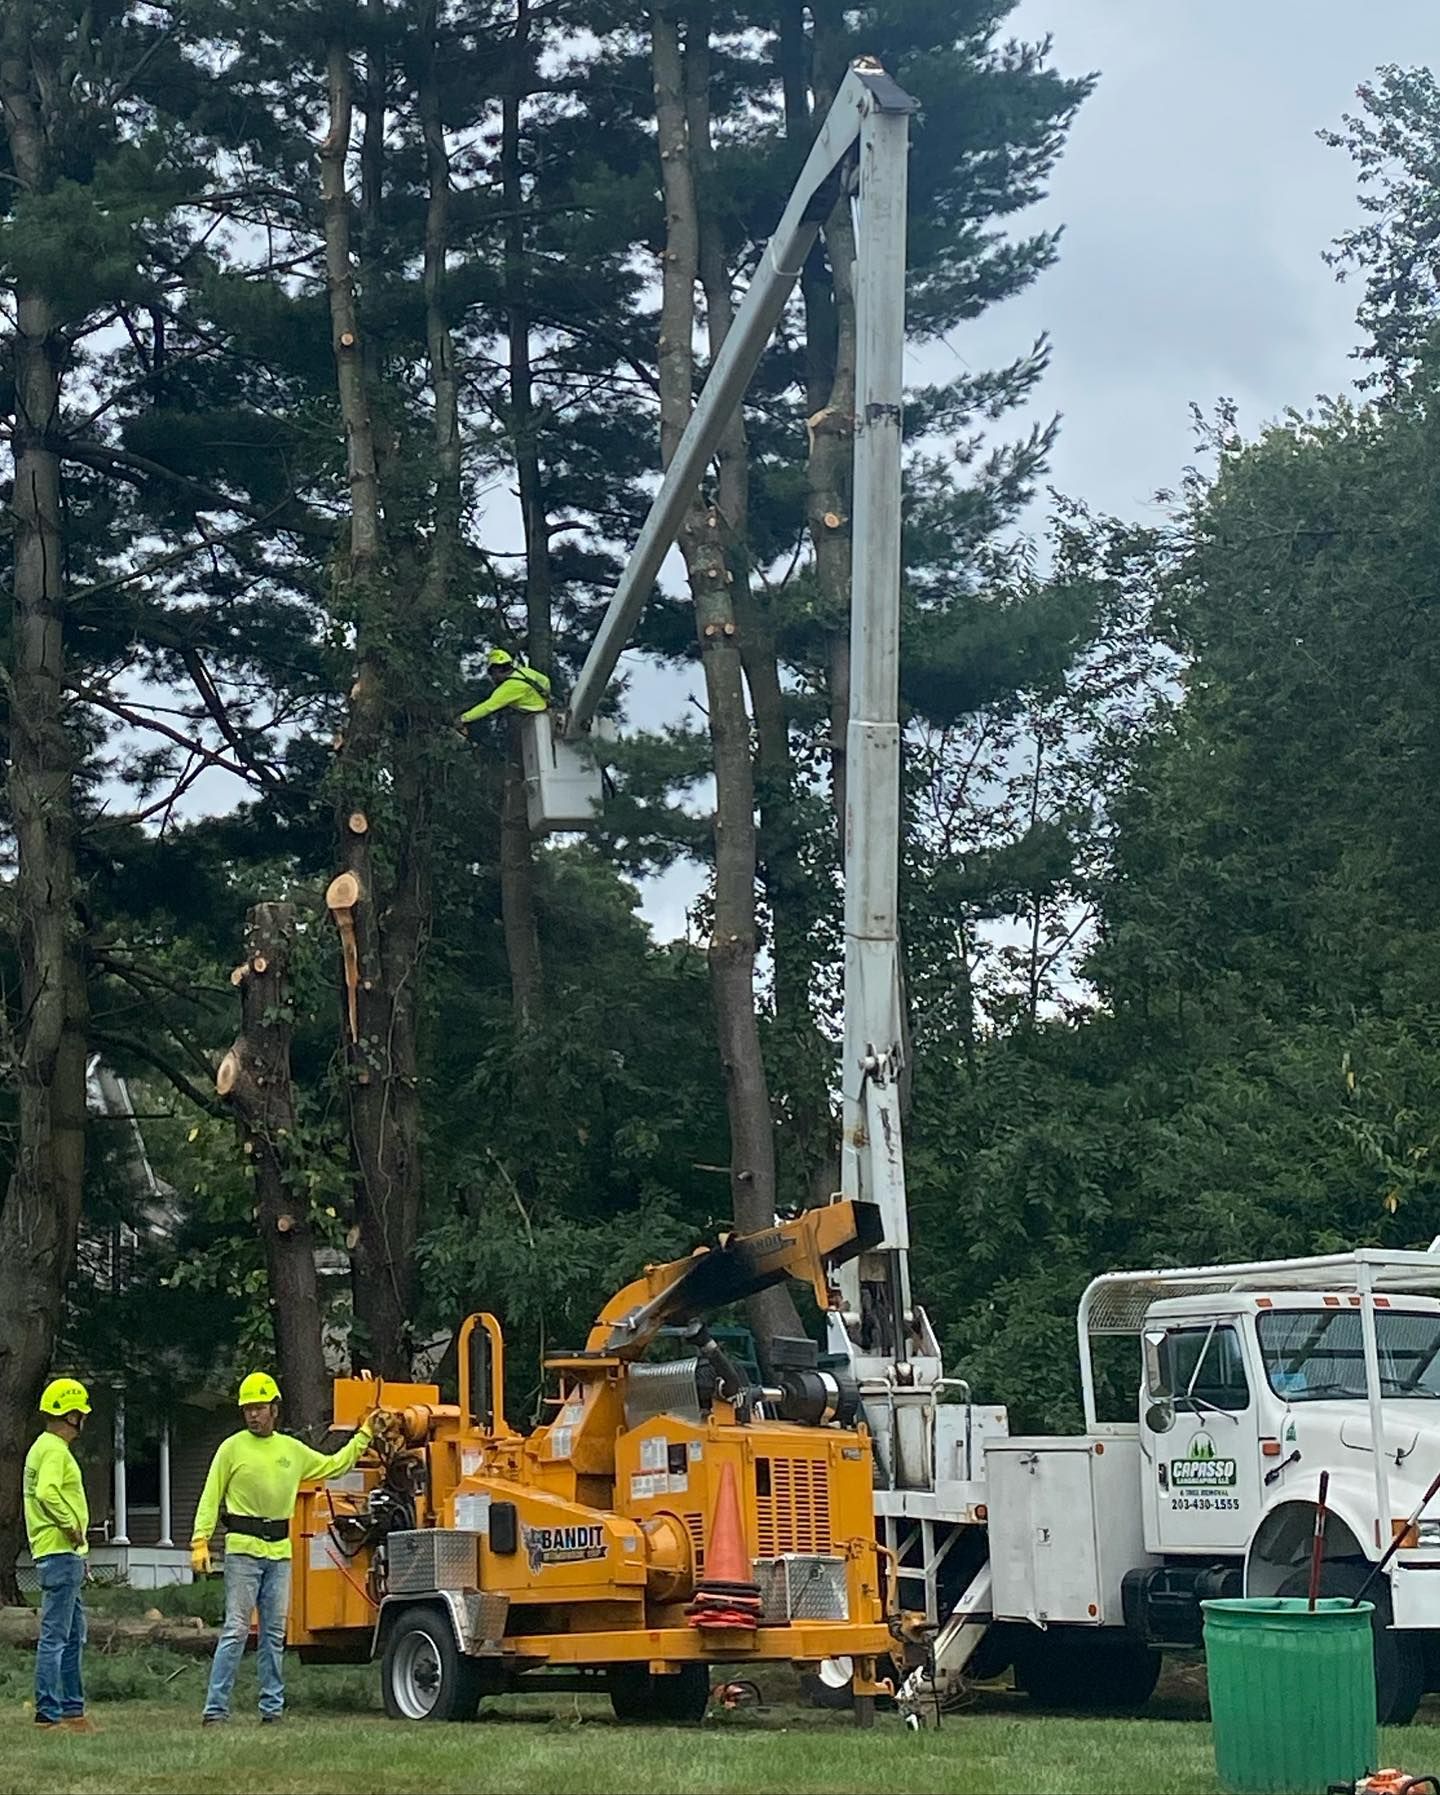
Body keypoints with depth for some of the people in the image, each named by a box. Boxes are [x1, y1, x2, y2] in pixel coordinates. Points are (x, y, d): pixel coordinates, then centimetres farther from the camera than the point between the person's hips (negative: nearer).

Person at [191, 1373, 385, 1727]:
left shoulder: (293, 1450, 13)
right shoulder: (232, 1448, 1)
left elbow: (335, 1466, 27)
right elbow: (210, 1498, -1)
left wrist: (364, 1435, 26)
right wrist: (200, 1542, -10)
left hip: (279, 1551, 5)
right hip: (242, 1548, -4)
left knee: (275, 1633, 7)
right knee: (236, 1629, -10)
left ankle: (273, 1707, 12)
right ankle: (215, 1708, -9)